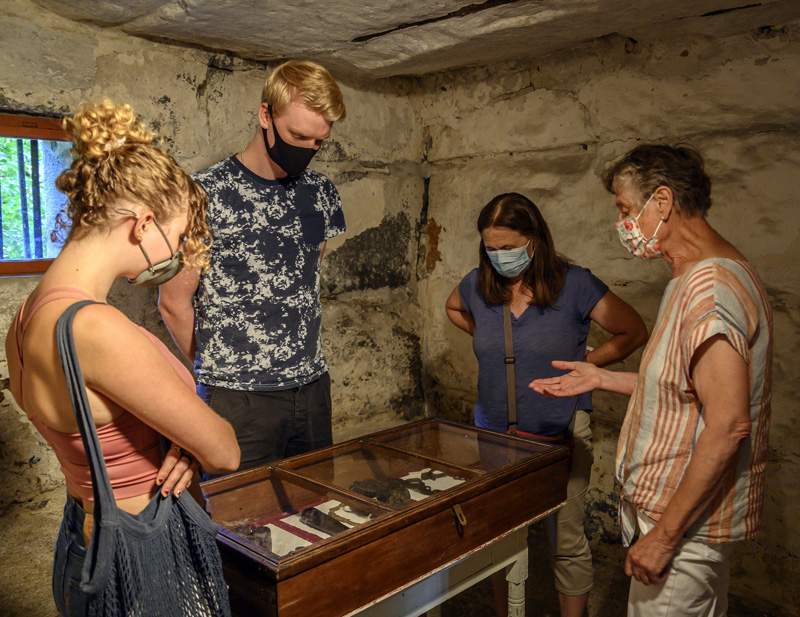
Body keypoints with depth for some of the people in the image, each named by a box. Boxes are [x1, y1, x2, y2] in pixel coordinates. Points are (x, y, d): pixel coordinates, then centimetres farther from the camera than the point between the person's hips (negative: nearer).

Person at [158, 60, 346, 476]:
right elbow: (174, 303, -4)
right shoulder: (206, 194, -10)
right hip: (238, 399, -5)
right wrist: (221, 370, 6)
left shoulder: (321, 193, 6)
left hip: (313, 389, 5)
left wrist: (298, 359, 13)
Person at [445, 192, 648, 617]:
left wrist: (584, 363, -7)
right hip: (495, 431, 3)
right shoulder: (477, 285, -3)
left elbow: (634, 332, -3)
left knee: (566, 542, 10)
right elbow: (453, 308, 22)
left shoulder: (573, 284, -12)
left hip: (561, 434, -3)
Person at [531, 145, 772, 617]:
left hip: (685, 521, -10)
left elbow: (727, 427, -28)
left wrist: (663, 535, -24)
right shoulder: (698, 276, 11)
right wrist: (602, 379, 16)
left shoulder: (710, 286, -23)